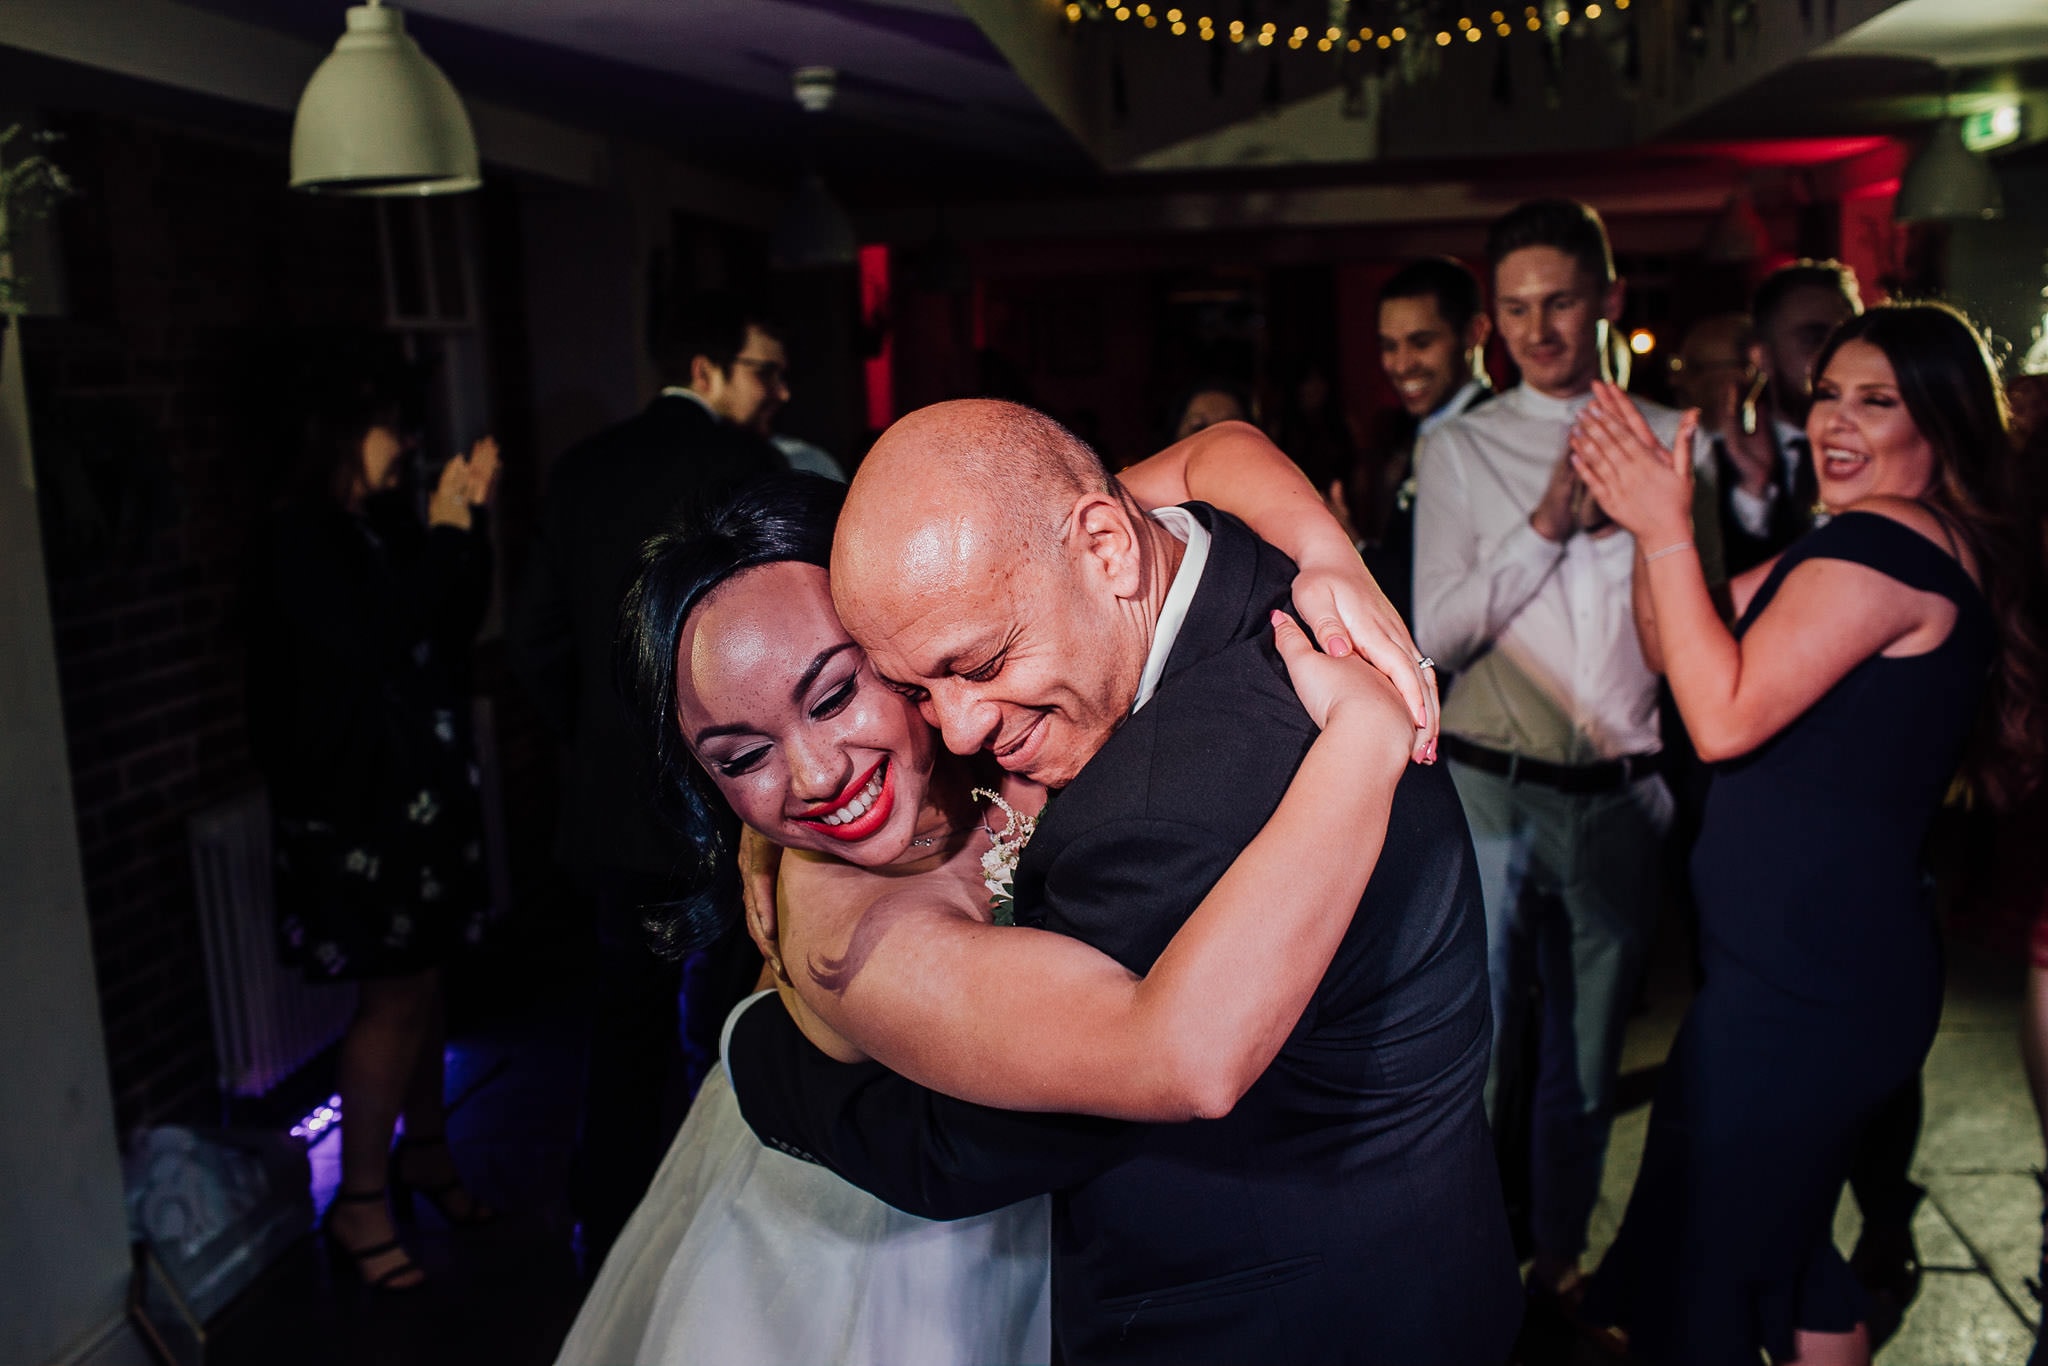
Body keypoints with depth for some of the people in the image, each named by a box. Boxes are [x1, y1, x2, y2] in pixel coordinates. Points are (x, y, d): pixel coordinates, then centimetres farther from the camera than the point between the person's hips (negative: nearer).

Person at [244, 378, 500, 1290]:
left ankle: (424, 1150, 27)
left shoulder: (388, 528, 11)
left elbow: (455, 623, 9)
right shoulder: (296, 540, -9)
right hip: (355, 796, -7)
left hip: (424, 784, 7)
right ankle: (360, 1204, 8)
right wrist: (444, 531, -15)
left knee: (425, 977, 12)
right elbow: (373, 639, -20)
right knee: (393, 996, -4)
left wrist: (469, 520, 1)